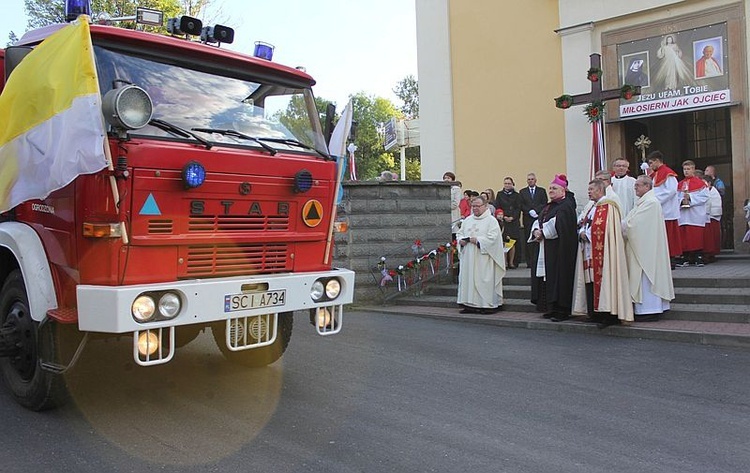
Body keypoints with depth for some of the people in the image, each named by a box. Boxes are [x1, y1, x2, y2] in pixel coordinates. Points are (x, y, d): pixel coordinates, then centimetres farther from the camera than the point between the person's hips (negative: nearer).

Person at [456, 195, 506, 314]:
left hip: (483, 258, -6)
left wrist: (477, 240, -18)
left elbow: (492, 237, -13)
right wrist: (461, 240, -3)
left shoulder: (491, 220, -3)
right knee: (468, 279, 5)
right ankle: (470, 304, 11)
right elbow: (459, 233, 18)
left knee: (485, 280, -5)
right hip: (468, 257, 6)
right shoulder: (468, 220, 16)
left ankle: (488, 305, 2)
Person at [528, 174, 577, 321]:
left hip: (557, 250, -9)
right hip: (544, 250, 9)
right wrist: (536, 231, -7)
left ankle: (562, 311, -2)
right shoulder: (547, 207, 18)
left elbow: (557, 225, -21)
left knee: (557, 277, -8)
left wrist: (542, 232, -14)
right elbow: (538, 221, 13)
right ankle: (550, 308, 15)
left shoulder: (565, 207, -9)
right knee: (545, 278, 8)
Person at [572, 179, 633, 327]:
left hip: (602, 251, -9)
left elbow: (601, 227, -20)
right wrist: (582, 232, 2)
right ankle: (595, 314, 14)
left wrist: (587, 234, -9)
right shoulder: (594, 207, 21)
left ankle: (610, 316, -6)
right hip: (590, 252, 9)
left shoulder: (608, 206, -10)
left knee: (602, 280, -10)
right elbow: (585, 225, 23)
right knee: (591, 282, 8)